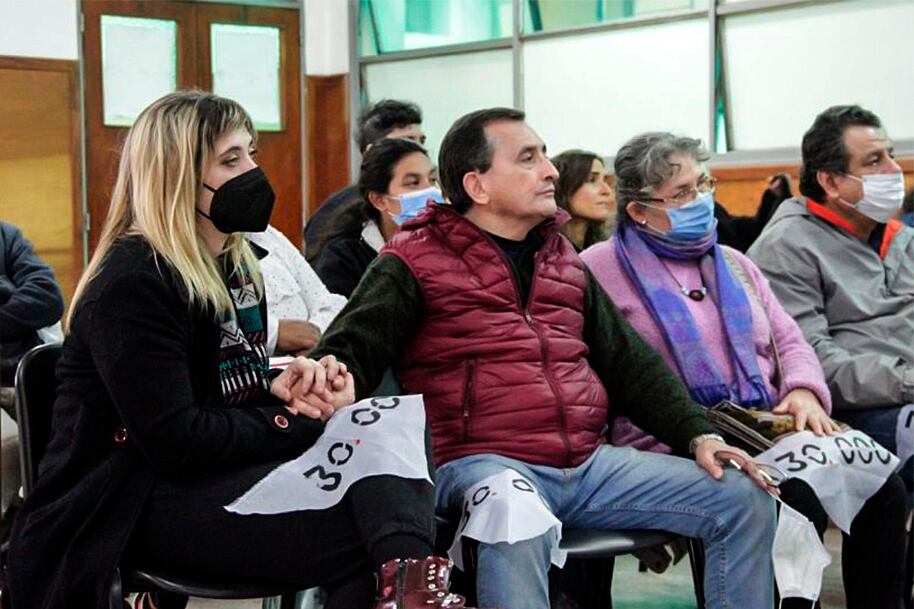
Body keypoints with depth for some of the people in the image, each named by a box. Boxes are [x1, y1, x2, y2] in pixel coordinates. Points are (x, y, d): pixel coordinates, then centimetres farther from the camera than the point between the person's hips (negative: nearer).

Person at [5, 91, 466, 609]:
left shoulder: (234, 262, 15)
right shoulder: (131, 285, -15)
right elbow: (175, 441, -21)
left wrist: (280, 391, -4)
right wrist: (304, 424, -14)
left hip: (219, 469, 8)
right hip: (139, 503, -8)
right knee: (362, 532, -28)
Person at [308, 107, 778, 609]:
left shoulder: (563, 261, 21)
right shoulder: (417, 261, 3)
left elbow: (629, 362, 21)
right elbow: (351, 346, -6)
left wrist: (697, 434, 8)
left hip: (587, 462, 6)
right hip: (482, 462, -6)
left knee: (744, 500, -3)